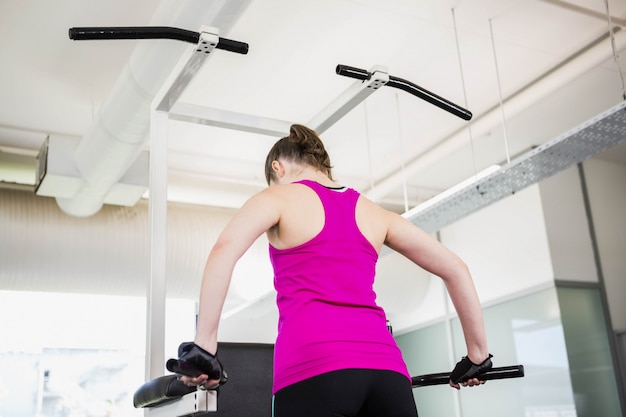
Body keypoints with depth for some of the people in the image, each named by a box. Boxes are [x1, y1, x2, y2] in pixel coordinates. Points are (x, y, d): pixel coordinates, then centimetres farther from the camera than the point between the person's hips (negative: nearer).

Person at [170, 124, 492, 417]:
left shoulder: (279, 197, 10)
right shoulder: (373, 212, 23)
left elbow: (224, 250, -11)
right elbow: (455, 269, 22)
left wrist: (203, 348, -10)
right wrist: (476, 355, 25)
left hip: (313, 366, -4)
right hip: (384, 368, 5)